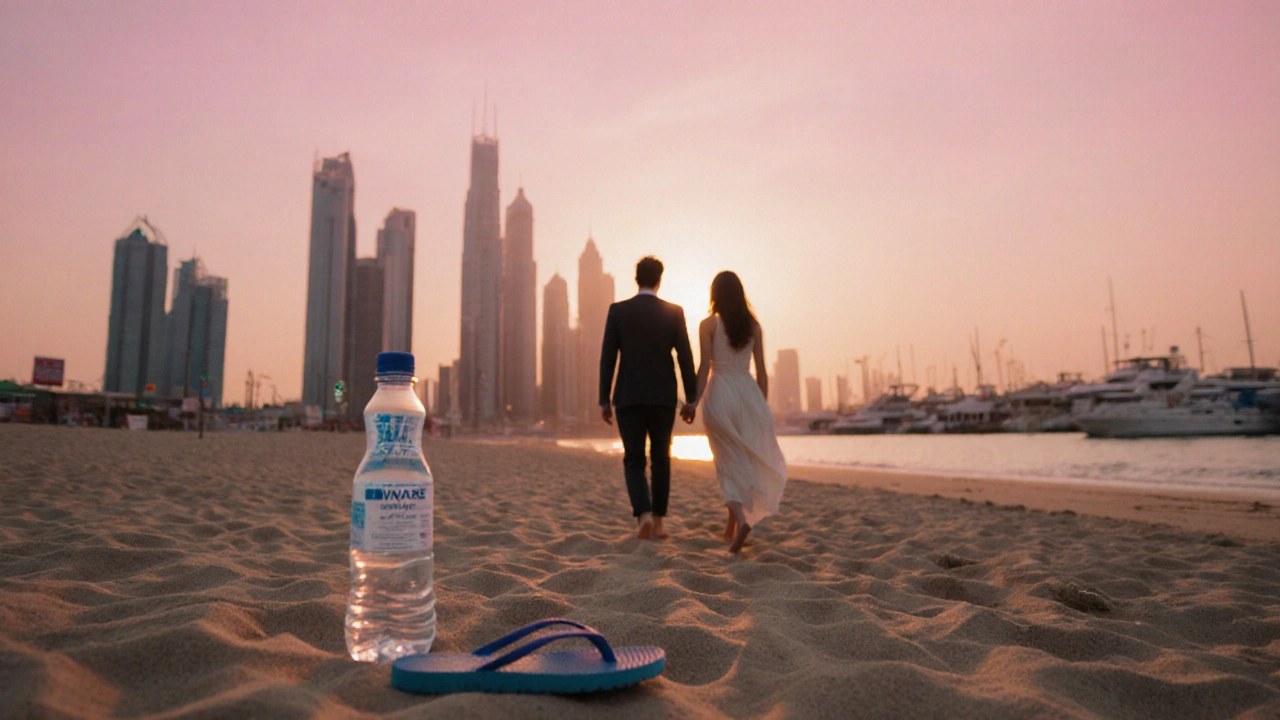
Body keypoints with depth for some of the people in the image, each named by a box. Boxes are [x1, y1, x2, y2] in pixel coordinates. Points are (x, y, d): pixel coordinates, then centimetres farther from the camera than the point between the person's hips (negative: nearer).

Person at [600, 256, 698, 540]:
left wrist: (604, 400, 2)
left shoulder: (617, 310, -1)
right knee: (661, 460, 14)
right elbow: (685, 358, -2)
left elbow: (607, 358, -3)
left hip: (628, 397, 0)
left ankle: (644, 514, -12)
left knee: (634, 461, 9)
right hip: (663, 398, 1)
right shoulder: (674, 312, 0)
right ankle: (658, 522, 17)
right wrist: (690, 399, 4)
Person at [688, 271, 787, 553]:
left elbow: (704, 367, -9)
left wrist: (695, 401, -8)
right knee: (749, 461, 14)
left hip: (720, 394, -3)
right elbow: (761, 371, 8)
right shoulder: (753, 325, 8)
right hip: (749, 392, 3)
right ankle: (731, 527, 21)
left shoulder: (708, 324, -1)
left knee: (730, 463, 2)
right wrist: (763, 407, 14)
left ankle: (740, 519, -21)